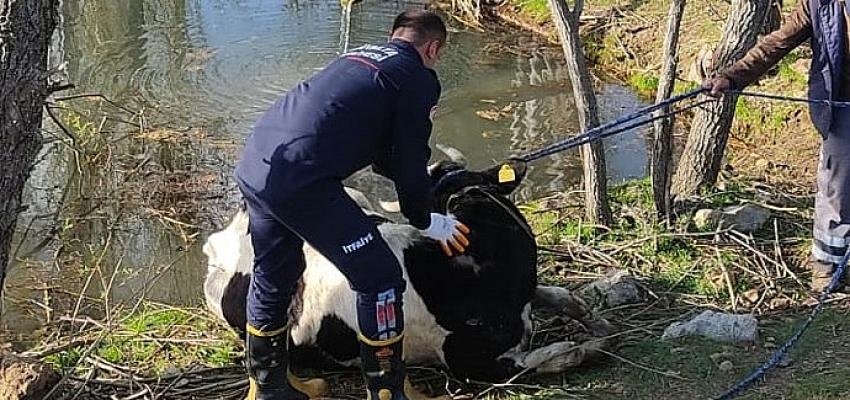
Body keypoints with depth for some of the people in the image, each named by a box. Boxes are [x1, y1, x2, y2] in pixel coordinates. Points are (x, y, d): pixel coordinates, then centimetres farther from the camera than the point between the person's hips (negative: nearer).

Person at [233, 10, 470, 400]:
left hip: (254, 165, 9)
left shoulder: (358, 56, 26)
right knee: (380, 279, 4)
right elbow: (410, 161, 2)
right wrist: (425, 221, 19)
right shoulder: (418, 79, 3)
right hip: (302, 182, -9)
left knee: (273, 277, 25)